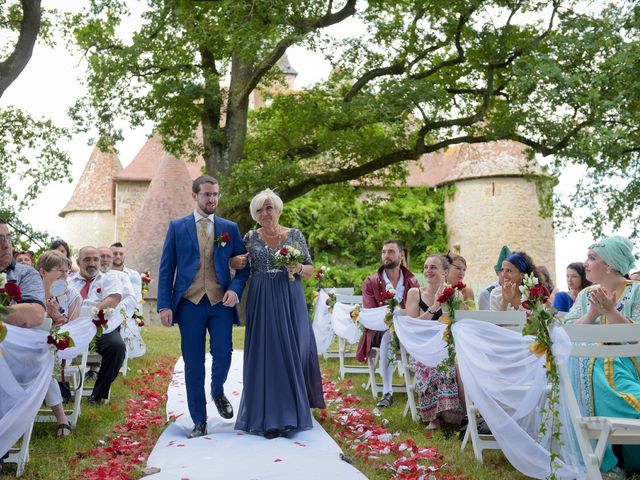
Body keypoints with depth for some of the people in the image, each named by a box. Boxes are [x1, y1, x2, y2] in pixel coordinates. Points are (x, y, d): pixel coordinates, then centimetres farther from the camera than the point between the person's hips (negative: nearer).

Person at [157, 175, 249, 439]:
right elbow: (166, 268, 3)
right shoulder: (177, 227, 6)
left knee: (223, 355, -4)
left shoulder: (230, 228, 9)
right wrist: (165, 305, -5)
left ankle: (218, 392, 31)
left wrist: (235, 289, -10)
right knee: (193, 364, 4)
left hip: (221, 302, 1)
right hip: (189, 303, 0)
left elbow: (243, 264, 9)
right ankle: (199, 421, 17)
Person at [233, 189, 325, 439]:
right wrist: (237, 261, -11)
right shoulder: (250, 237, 7)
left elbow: (310, 269, 8)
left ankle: (290, 412, 13)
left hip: (290, 301, 0)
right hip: (261, 303, 0)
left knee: (292, 351, 0)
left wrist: (299, 268, -12)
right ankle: (268, 415, 7)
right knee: (264, 355, -1)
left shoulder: (295, 235, 6)